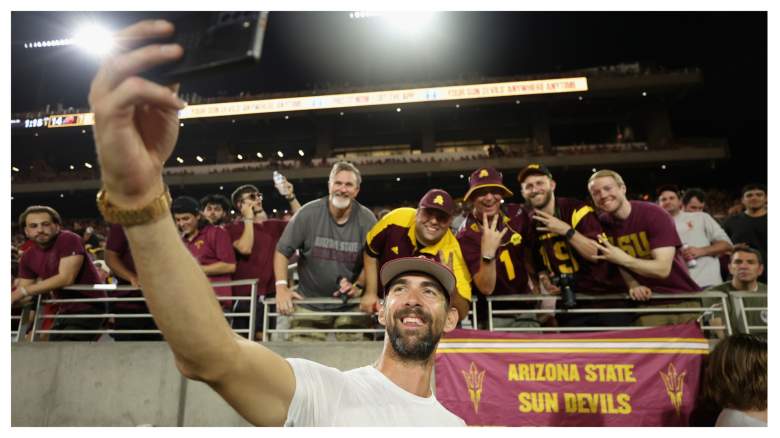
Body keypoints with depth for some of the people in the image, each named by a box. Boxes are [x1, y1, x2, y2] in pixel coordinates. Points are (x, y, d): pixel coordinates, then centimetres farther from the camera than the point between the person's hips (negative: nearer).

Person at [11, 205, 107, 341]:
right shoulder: (28, 257, 5)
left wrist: (22, 292, -22)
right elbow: (24, 292, 8)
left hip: (89, 308, -8)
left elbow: (66, 278, -25)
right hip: (65, 311, 8)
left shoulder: (68, 239, -16)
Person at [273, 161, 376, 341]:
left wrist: (358, 286, -13)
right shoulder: (308, 213, -6)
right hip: (309, 304, 0)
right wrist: (281, 287, -11)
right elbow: (282, 251, -1)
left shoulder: (367, 220, -4)